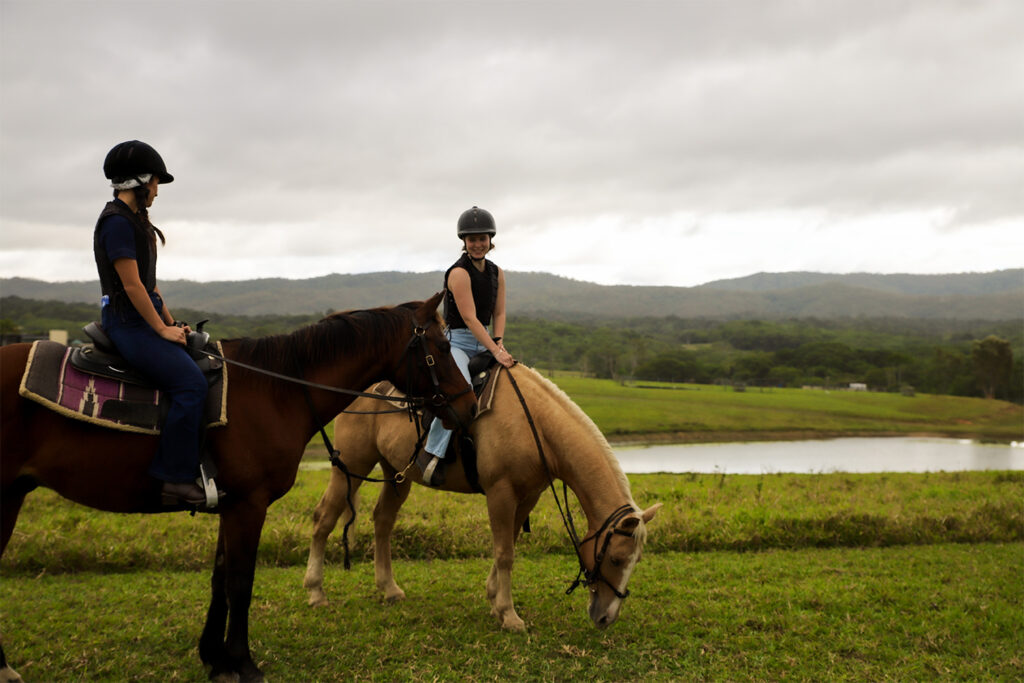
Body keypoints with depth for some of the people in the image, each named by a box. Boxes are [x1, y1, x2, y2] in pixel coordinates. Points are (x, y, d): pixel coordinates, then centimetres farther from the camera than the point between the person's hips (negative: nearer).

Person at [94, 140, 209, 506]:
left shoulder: (133, 221, 19)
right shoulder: (117, 222, -13)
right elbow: (132, 285, -18)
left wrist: (172, 323, 14)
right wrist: (162, 329, -14)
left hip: (145, 320, 11)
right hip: (127, 322, -11)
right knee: (190, 382, -22)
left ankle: (203, 461, 10)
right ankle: (176, 478, -20)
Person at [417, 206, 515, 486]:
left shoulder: (497, 273, 10)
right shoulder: (459, 273, -14)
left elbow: (499, 314, 11)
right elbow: (469, 318, -19)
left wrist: (499, 343, -7)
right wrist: (495, 352, -24)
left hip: (483, 342, 8)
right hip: (455, 341, -8)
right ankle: (431, 452, -25)